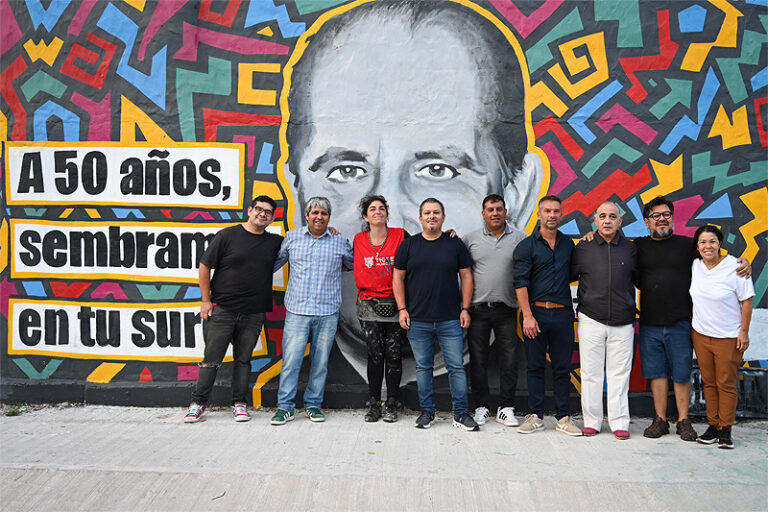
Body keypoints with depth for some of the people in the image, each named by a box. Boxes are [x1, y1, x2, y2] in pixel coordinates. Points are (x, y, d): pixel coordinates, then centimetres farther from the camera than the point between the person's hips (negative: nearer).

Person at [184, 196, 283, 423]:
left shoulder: (275, 242, 7)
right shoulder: (228, 235, -2)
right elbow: (204, 267, 1)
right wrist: (206, 300, -2)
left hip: (253, 313, 3)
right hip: (221, 310, -2)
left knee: (243, 359, 11)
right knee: (211, 358, 3)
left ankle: (239, 404, 22)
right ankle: (198, 403, 16)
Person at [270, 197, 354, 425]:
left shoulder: (340, 242, 8)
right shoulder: (292, 238, 8)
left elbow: (356, 265, 23)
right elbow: (275, 262, 17)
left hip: (328, 312, 1)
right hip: (297, 310, -1)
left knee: (320, 361, 7)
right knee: (291, 360, -4)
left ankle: (313, 404, 21)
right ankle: (285, 407, 8)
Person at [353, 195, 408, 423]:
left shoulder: (400, 236, 1)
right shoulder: (358, 240, 8)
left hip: (395, 304, -1)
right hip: (370, 304, 1)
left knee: (393, 354, 2)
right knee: (375, 354, 2)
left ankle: (391, 405, 13)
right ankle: (374, 404, 12)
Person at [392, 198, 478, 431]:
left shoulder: (455, 244, 5)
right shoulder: (408, 245, 6)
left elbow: (466, 276, 7)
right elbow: (398, 278, 8)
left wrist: (465, 309, 1)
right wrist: (402, 309, 0)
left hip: (450, 320, 0)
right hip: (417, 320, 1)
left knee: (456, 366, 1)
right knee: (423, 367, 8)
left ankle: (461, 414, 11)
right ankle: (427, 411, 21)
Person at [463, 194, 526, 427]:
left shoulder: (519, 237, 5)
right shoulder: (471, 239, 5)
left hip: (507, 310, 0)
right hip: (478, 309, 0)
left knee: (509, 361, 5)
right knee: (478, 360, 6)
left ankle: (506, 408, 17)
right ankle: (481, 407, 17)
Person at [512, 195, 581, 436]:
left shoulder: (568, 244, 13)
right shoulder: (526, 246, 1)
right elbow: (521, 283, -7)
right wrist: (527, 315, -14)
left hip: (563, 314, 3)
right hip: (536, 311, -3)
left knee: (562, 367, 6)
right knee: (535, 366, 5)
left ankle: (563, 417, 16)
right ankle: (536, 416, 15)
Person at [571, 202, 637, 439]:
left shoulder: (631, 249, 8)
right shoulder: (583, 247, 5)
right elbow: (569, 275, 13)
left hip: (622, 322, 1)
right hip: (591, 319, 0)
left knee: (619, 373, 4)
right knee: (591, 372, 4)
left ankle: (619, 422, 15)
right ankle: (591, 421, 14)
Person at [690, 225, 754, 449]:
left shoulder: (735, 267, -13)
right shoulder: (695, 266, 1)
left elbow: (747, 300, -9)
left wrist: (744, 332, -10)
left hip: (729, 337, -4)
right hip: (700, 334, 5)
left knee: (727, 384, 2)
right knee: (708, 382, 10)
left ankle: (725, 430, 12)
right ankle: (713, 425, 20)